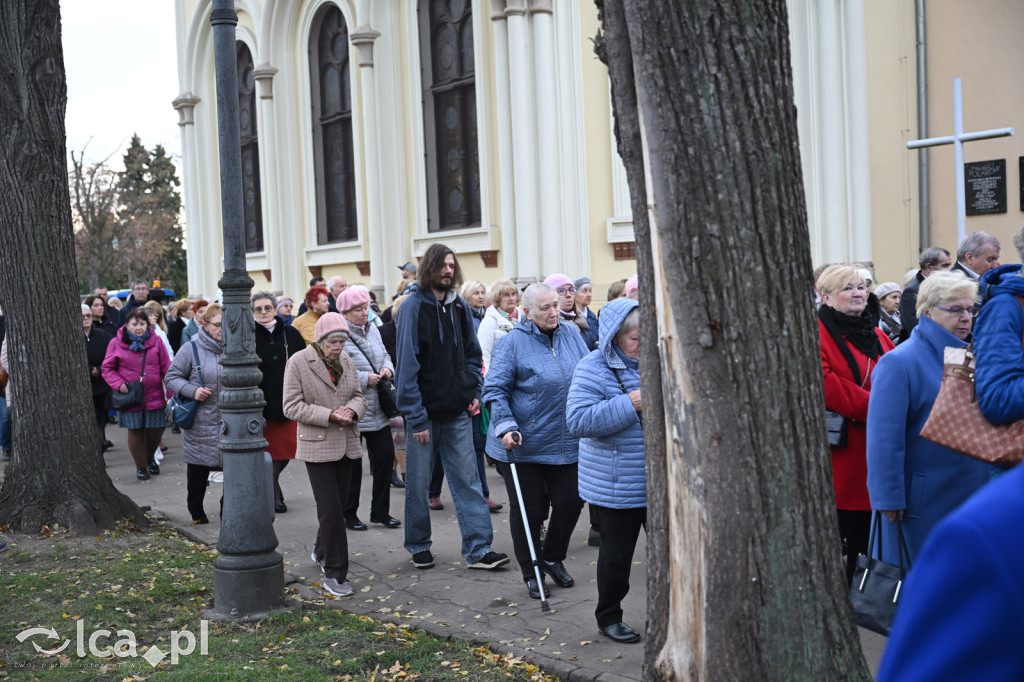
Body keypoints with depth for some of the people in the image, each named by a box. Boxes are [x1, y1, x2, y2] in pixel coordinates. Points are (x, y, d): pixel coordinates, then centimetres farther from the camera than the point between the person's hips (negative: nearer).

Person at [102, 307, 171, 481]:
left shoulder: (156, 341, 1)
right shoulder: (117, 343, -2)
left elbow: (166, 368, 2)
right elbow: (107, 368, 4)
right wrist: (119, 384, -12)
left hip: (154, 396, 1)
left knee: (156, 430, 7)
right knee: (135, 431, 4)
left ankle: (150, 458, 36)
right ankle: (141, 466, 22)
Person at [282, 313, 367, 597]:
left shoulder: (345, 360, 7)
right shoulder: (298, 362, -10)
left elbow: (359, 396, 13)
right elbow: (292, 407, -11)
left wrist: (350, 410, -11)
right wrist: (329, 415, -20)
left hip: (346, 444, 6)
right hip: (317, 446, -6)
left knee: (340, 504, 14)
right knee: (330, 509, -10)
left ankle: (321, 551, 39)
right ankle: (334, 573, -2)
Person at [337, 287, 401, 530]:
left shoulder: (372, 329, 9)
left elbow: (385, 355, 23)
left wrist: (388, 368, 1)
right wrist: (366, 379, -18)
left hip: (377, 411, 7)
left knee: (385, 456, 8)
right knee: (352, 464, 4)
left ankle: (380, 511, 22)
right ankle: (349, 514, 19)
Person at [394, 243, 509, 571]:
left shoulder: (459, 306, 7)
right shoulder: (413, 307, -10)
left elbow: (472, 353, 18)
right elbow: (407, 364, -13)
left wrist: (473, 392, 4)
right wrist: (416, 417, -16)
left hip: (456, 411, 5)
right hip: (425, 411, -4)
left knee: (467, 479, 3)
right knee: (418, 482, 8)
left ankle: (478, 548, 6)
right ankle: (419, 546, 24)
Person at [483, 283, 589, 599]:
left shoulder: (571, 334, 5)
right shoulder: (512, 343, -9)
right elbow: (495, 389, -10)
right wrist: (506, 427, -21)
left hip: (566, 442, 4)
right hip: (523, 445, -4)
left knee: (570, 502, 8)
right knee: (529, 510, 6)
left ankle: (553, 558, 33)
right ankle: (531, 573, 23)